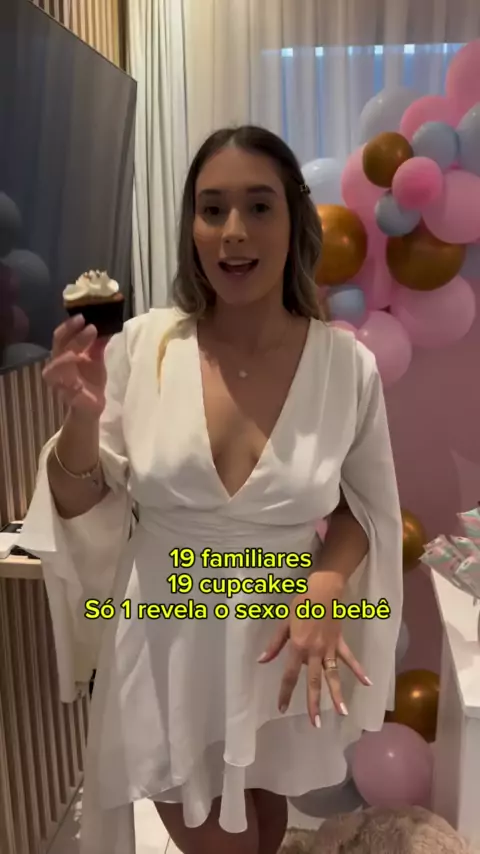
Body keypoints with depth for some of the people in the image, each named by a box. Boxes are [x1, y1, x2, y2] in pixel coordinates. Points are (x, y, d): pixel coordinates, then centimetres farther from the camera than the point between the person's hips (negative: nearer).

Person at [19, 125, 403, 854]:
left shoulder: (348, 364, -13)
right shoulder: (141, 344, -13)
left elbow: (368, 504, 1)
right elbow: (80, 509, -5)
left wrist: (325, 584, -17)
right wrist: (83, 418, -24)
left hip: (281, 642, 1)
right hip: (167, 645, 0)